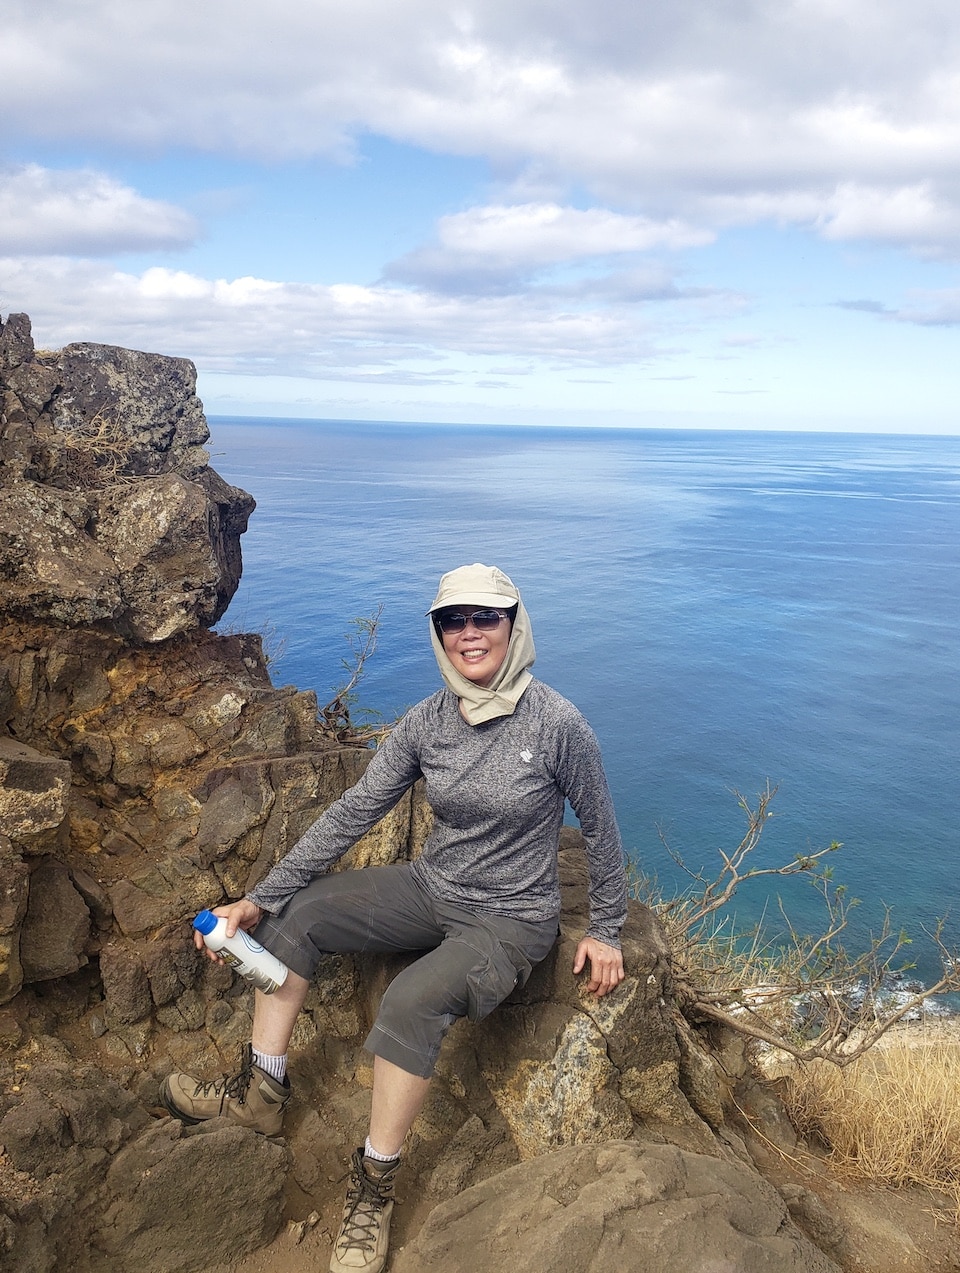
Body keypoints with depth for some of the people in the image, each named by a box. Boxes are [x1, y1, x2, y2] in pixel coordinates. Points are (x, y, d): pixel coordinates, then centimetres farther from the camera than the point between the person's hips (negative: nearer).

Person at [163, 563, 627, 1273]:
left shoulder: (558, 724, -21)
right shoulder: (427, 722, -7)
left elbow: (600, 829, -7)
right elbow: (355, 812, -4)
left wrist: (607, 932, 0)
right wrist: (259, 899, -7)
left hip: (512, 921, -6)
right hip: (432, 891, 6)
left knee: (412, 1001, -31)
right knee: (293, 915, -4)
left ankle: (375, 1188, -7)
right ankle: (261, 1092, 11)